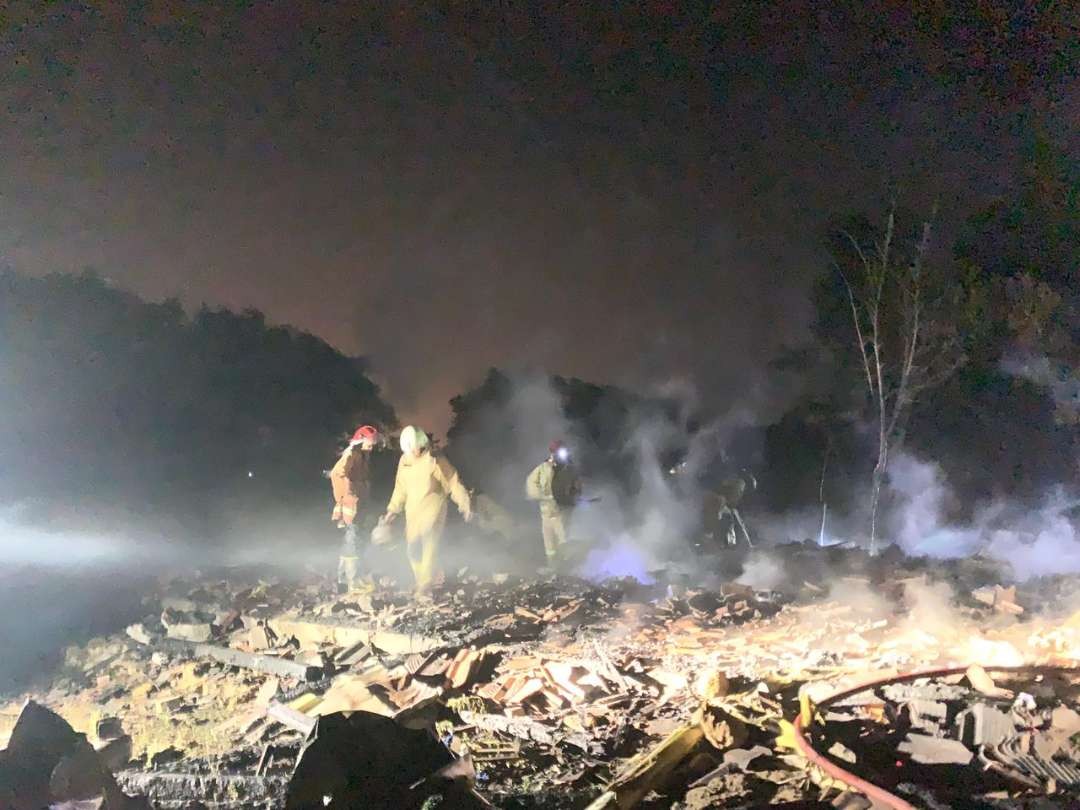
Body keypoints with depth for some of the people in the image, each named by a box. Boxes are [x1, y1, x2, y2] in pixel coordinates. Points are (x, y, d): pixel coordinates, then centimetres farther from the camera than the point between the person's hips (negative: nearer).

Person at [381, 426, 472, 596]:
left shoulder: (436, 461, -13)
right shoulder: (404, 461, 4)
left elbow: (454, 483, -10)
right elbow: (400, 488, 15)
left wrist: (465, 505, -13)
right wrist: (393, 510, 14)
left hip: (432, 511, -6)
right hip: (412, 512, 6)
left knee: (429, 548, -9)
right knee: (412, 549, 8)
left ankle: (425, 588, -4)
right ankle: (420, 581, 25)